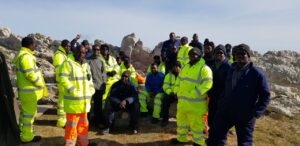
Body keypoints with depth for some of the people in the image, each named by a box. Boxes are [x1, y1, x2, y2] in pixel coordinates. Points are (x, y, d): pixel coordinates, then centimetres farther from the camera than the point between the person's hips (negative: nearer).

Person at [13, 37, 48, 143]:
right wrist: (41, 84, -12)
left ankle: (23, 132, 35)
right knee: (29, 113, 1)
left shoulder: (21, 54, 13)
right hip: (29, 91, -10)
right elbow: (30, 74, -26)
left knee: (25, 111, 21)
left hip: (25, 89, 10)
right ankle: (27, 136, 13)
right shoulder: (26, 56, -21)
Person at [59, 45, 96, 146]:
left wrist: (91, 90, 5)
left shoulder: (86, 65, 15)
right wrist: (74, 91, -23)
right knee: (72, 124, 0)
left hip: (84, 100, 7)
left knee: (83, 123, 18)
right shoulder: (68, 63, -8)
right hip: (73, 101, -7)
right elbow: (63, 79, -18)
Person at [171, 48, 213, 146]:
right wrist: (177, 91, 10)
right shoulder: (185, 67, 15)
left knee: (196, 122, 2)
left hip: (195, 102, -8)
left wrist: (194, 94, -24)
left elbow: (207, 84, -21)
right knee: (181, 119, 20)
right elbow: (179, 80, 22)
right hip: (182, 100, 8)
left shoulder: (204, 68, -11)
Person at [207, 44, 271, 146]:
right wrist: (222, 103, 9)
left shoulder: (257, 74, -14)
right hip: (225, 111, 5)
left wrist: (255, 113, -16)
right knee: (215, 136, 12)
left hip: (245, 116, -5)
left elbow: (265, 96, -10)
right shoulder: (231, 69, 4)